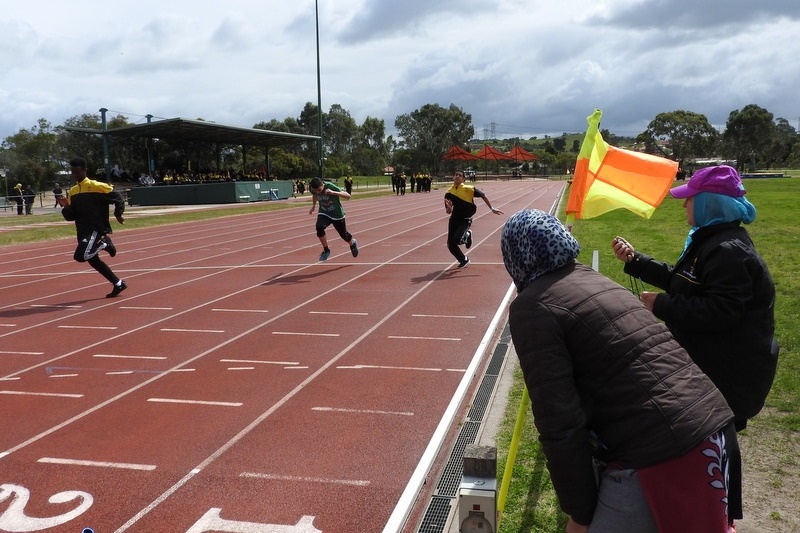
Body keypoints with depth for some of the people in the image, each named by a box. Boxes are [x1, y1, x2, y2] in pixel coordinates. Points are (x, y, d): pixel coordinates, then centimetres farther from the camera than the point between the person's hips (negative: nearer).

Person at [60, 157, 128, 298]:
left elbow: (118, 197, -5)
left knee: (80, 256, -24)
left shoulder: (96, 186, -9)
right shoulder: (72, 191, 11)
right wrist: (66, 207, -9)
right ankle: (118, 284, 26)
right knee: (93, 260, 13)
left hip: (96, 229, -8)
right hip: (82, 231, 8)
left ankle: (104, 244, 3)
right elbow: (70, 216, 10)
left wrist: (118, 214, -16)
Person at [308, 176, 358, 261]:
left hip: (337, 214, -2)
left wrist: (333, 193, -49)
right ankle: (326, 250, -8)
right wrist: (313, 205, 18)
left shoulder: (330, 187, -30)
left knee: (344, 234, 13)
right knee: (319, 227, -28)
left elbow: (348, 195, -38)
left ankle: (353, 244, 50)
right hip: (324, 213, 2)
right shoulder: (313, 189, -17)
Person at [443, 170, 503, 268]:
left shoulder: (469, 189, -11)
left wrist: (492, 209, 2)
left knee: (457, 240, -25)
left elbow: (483, 196, 0)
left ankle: (467, 236, 13)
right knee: (450, 244, 3)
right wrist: (449, 207, -26)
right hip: (454, 219, 4)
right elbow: (448, 212, -3)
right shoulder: (449, 193, -3)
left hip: (465, 220, -4)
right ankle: (464, 260, 30)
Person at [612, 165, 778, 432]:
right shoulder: (711, 239, 9)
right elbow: (679, 280, 15)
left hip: (729, 372, -11)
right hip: (712, 360, 11)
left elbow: (720, 312, -32)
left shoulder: (728, 251, -26)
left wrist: (661, 306, -26)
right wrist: (634, 260, 9)